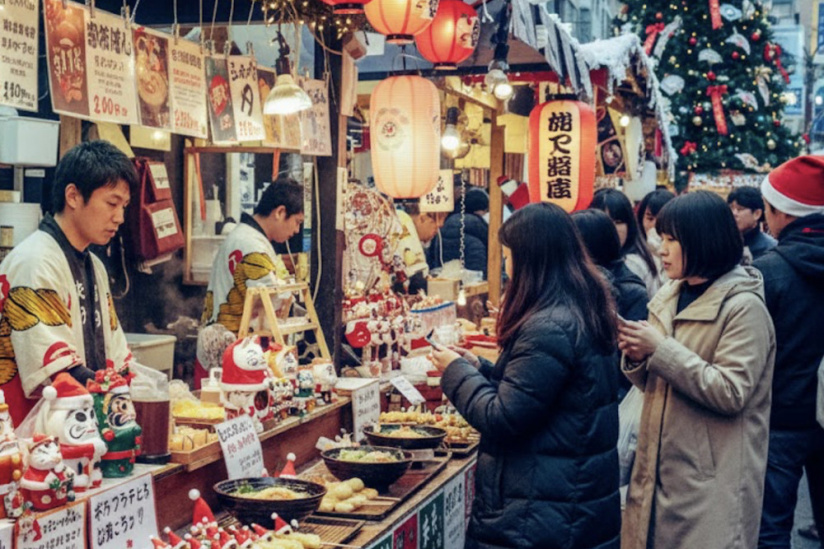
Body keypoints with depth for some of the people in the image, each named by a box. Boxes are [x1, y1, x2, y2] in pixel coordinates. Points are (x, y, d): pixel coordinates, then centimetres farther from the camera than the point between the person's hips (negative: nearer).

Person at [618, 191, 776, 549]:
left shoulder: (744, 306, -12)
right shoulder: (671, 296, 10)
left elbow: (731, 393, -20)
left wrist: (661, 349, -20)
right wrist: (637, 358, -5)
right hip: (658, 466, 7)